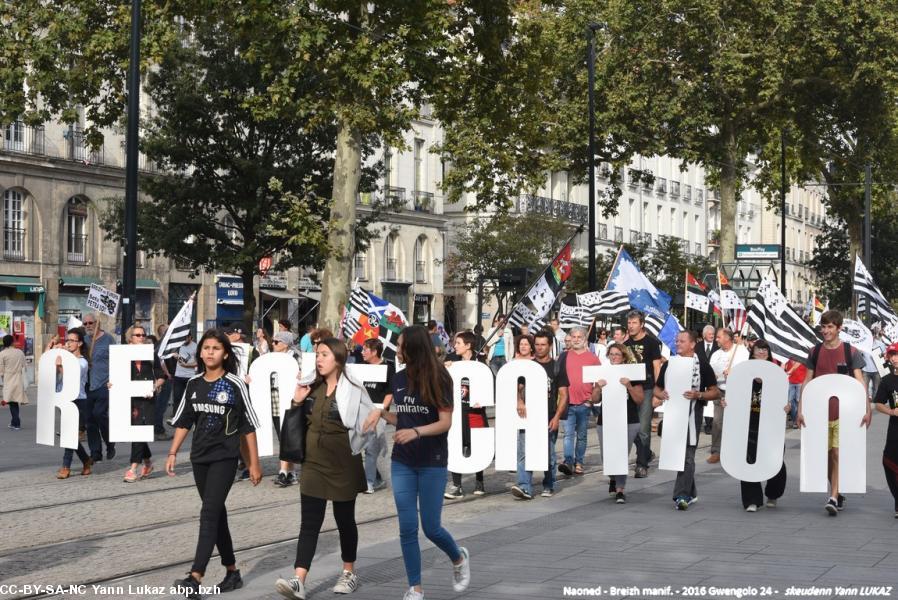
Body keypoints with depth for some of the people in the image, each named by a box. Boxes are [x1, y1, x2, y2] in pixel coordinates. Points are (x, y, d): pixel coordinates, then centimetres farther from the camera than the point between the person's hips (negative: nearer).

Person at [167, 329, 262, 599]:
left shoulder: (235, 385, -7)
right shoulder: (193, 384, 6)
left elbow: (248, 426, -5)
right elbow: (184, 422, 12)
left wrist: (254, 463, -5)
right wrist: (173, 453, 3)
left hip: (225, 458, -5)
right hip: (199, 457, 5)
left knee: (209, 514, -14)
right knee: (217, 515, 12)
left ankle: (195, 578, -20)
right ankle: (232, 572, 24)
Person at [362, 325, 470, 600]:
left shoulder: (437, 378, -11)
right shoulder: (399, 379, 4)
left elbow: (445, 422, -14)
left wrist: (416, 432, -30)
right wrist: (381, 413, -3)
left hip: (432, 463, -4)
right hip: (402, 463, 4)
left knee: (430, 527, 0)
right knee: (407, 527, 0)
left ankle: (459, 558, 31)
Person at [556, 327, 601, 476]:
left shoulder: (592, 358, 6)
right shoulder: (564, 357, 6)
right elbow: (558, 378, 9)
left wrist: (593, 397, 0)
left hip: (585, 404, 0)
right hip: (568, 402, 0)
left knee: (582, 436, 8)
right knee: (568, 434, -9)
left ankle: (578, 463, 14)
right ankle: (568, 462, -16)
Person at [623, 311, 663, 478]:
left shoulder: (651, 342, -3)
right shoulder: (626, 343, 12)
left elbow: (657, 367, -5)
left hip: (647, 389, -5)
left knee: (643, 429, -7)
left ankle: (642, 465, -1)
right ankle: (646, 454, 30)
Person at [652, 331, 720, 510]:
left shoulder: (703, 367, 0)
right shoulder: (668, 365, 12)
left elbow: (715, 393, 0)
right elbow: (656, 389, 18)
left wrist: (698, 395, -18)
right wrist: (661, 395, -5)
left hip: (692, 414, -5)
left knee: (687, 456, -11)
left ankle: (682, 496, -14)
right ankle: (690, 493, 24)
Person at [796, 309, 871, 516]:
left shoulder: (850, 352, -2)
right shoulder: (815, 352, 6)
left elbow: (860, 381, -5)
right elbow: (807, 381, 9)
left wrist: (867, 409, -13)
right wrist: (800, 409, 3)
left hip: (843, 412, -3)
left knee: (838, 454, -11)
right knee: (826, 456, 8)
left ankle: (833, 498, -13)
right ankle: (838, 495, 21)